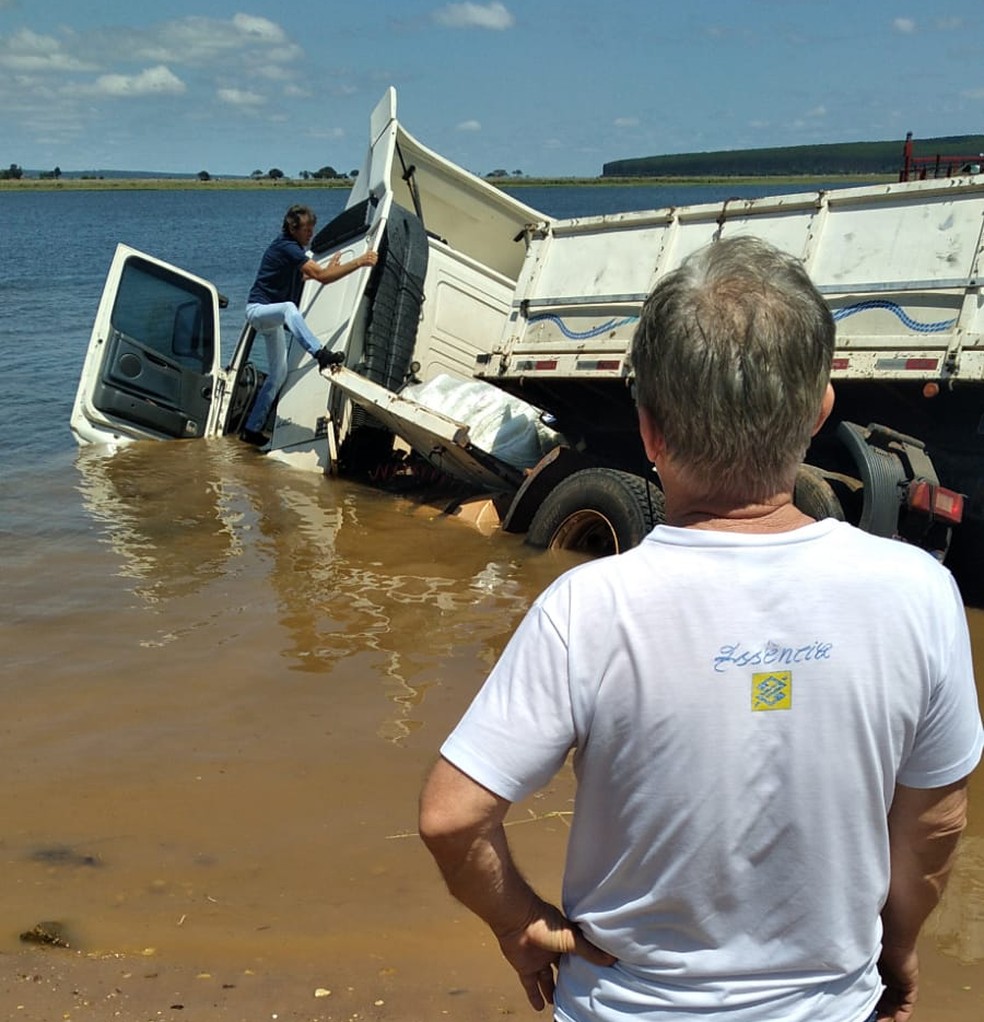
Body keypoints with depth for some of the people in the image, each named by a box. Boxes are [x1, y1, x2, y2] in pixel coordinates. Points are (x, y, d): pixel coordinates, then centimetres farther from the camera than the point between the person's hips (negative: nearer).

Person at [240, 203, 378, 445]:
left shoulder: (295, 248, 9)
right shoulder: (285, 248, -21)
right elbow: (321, 276, -30)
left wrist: (327, 268, 14)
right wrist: (359, 262, -30)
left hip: (270, 318, 11)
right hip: (257, 310, -10)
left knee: (278, 374, 10)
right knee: (289, 308, -43)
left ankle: (252, 429, 17)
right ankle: (321, 355, -64)